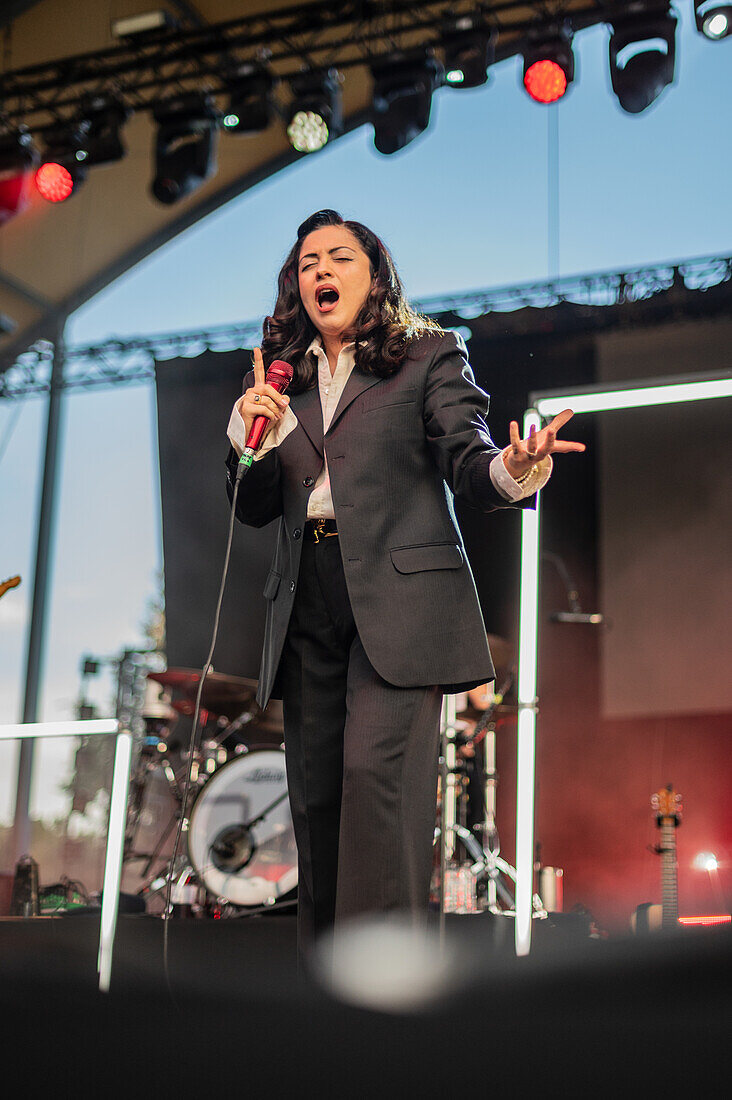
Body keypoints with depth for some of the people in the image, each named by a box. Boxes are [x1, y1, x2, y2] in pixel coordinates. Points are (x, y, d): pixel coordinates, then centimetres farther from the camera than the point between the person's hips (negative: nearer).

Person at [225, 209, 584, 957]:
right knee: (315, 793, 4)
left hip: (399, 594, -4)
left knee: (376, 769, -18)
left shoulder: (429, 357, 8)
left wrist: (510, 472, -26)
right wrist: (248, 436, -2)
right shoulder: (277, 375, 19)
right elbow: (254, 509, 17)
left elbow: (468, 463, -2)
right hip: (308, 608, 4)